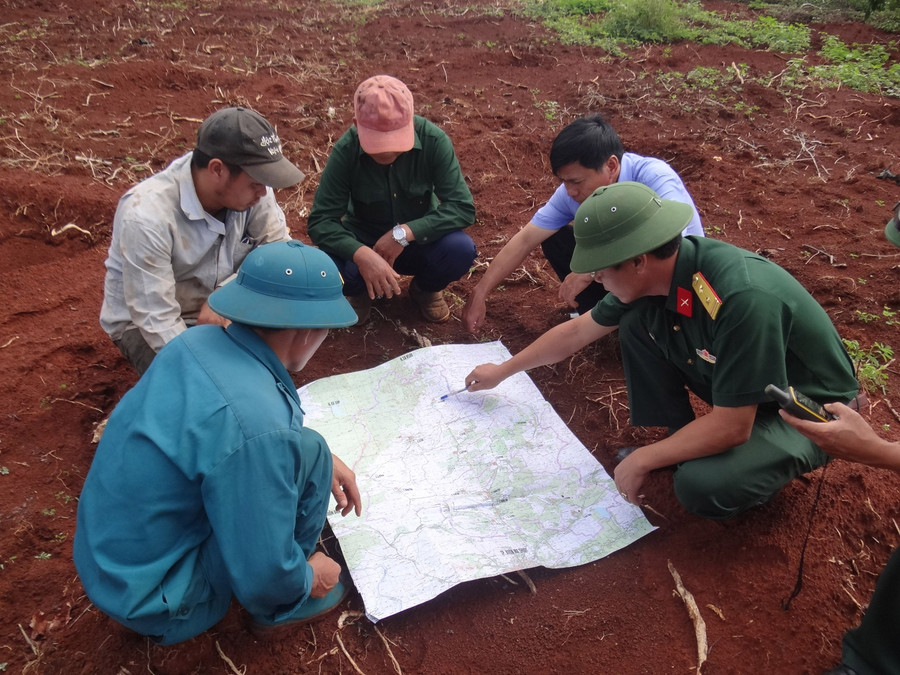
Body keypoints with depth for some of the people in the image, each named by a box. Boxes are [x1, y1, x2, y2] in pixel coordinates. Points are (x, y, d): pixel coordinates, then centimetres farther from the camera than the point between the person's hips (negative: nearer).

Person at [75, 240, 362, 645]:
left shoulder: (200, 340, -10)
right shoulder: (255, 427, -34)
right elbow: (261, 577, -26)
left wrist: (326, 462, 8)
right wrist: (309, 577, -5)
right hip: (154, 601, -7)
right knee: (306, 452, -15)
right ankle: (277, 610, 8)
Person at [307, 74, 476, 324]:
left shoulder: (433, 140, -24)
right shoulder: (345, 150, -23)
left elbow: (463, 207, -25)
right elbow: (320, 221, -25)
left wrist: (403, 233, -35)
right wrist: (362, 255, -43)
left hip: (419, 241, 1)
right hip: (364, 245, 0)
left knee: (461, 249, -30)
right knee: (330, 261, -33)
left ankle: (425, 289, 6)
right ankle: (361, 292, 7)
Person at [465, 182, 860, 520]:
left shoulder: (741, 298, -38)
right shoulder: (654, 273, -13)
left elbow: (730, 427, -32)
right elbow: (578, 331, 1)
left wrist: (643, 461, -21)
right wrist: (503, 371, 11)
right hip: (738, 386, 7)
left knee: (701, 487, -31)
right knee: (637, 324, -8)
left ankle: (759, 462, 3)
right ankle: (685, 443, 6)